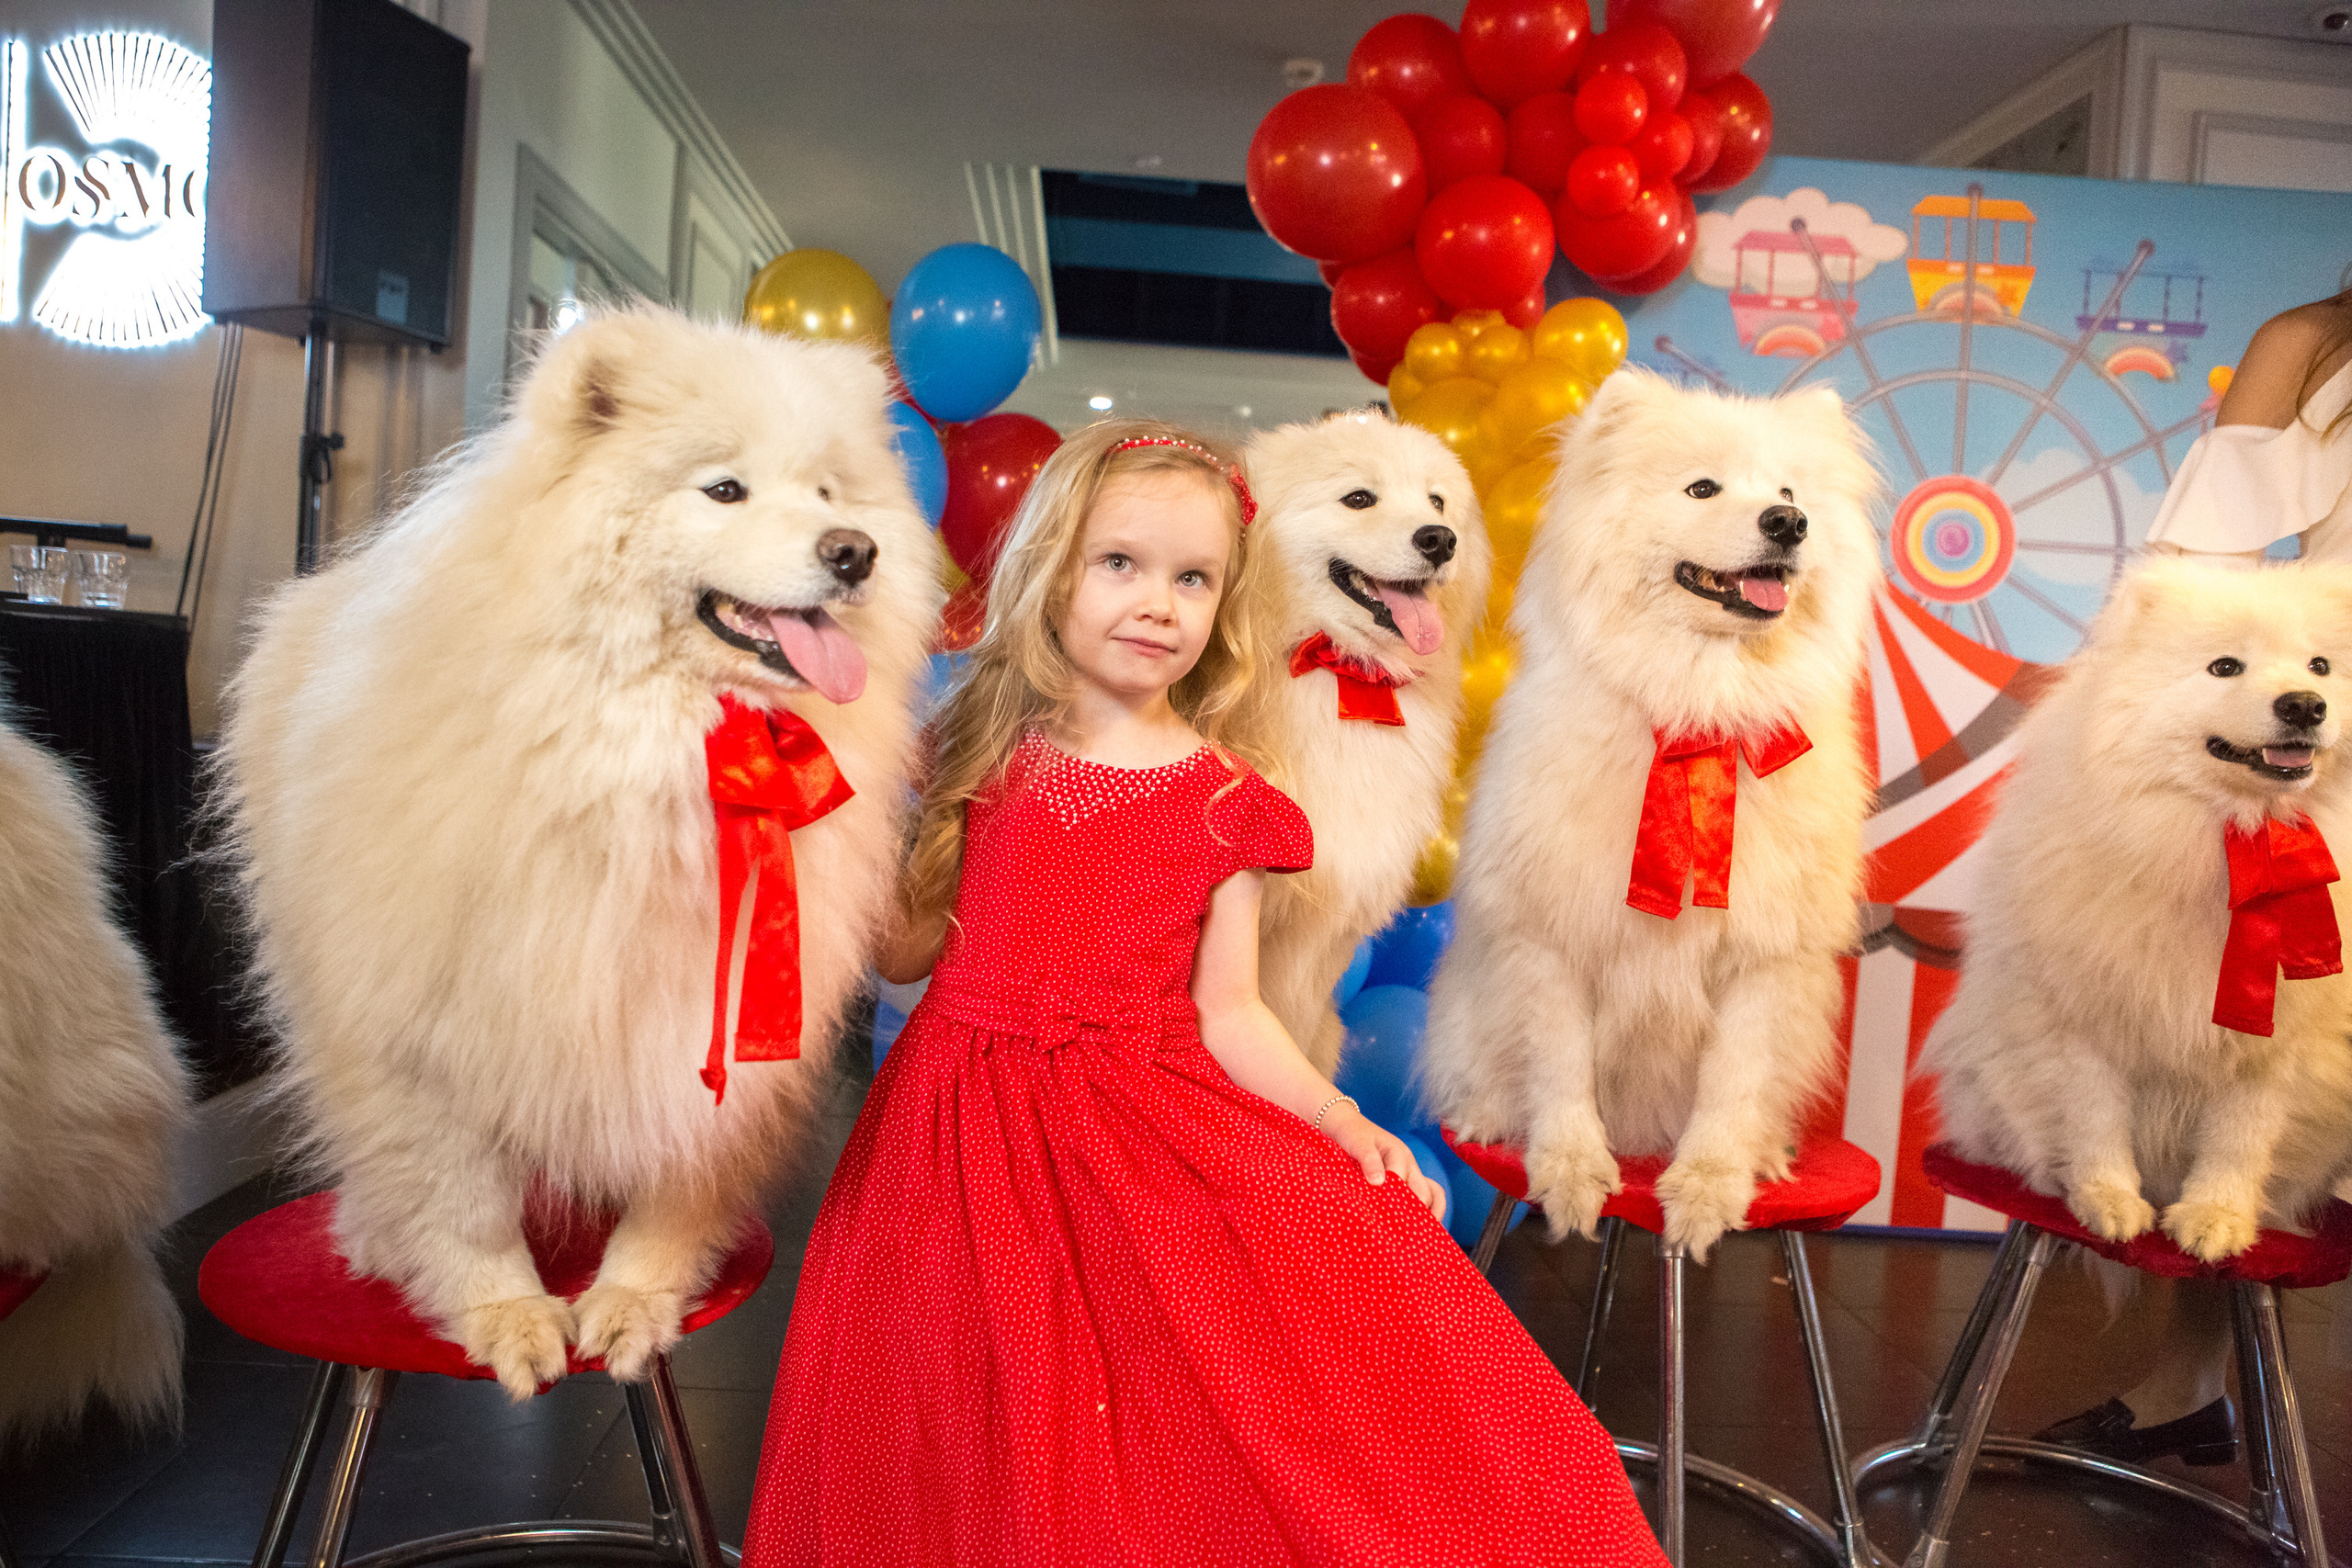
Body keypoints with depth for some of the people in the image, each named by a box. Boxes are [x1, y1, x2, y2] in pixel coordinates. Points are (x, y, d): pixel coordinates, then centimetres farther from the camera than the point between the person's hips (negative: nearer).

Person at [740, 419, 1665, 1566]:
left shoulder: (1225, 805, 2)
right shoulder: (986, 754, 4)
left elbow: (1227, 1012, 0)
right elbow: (903, 953, 7)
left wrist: (1338, 1116, -12)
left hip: (1149, 1126, 1)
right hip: (973, 1122, 0)